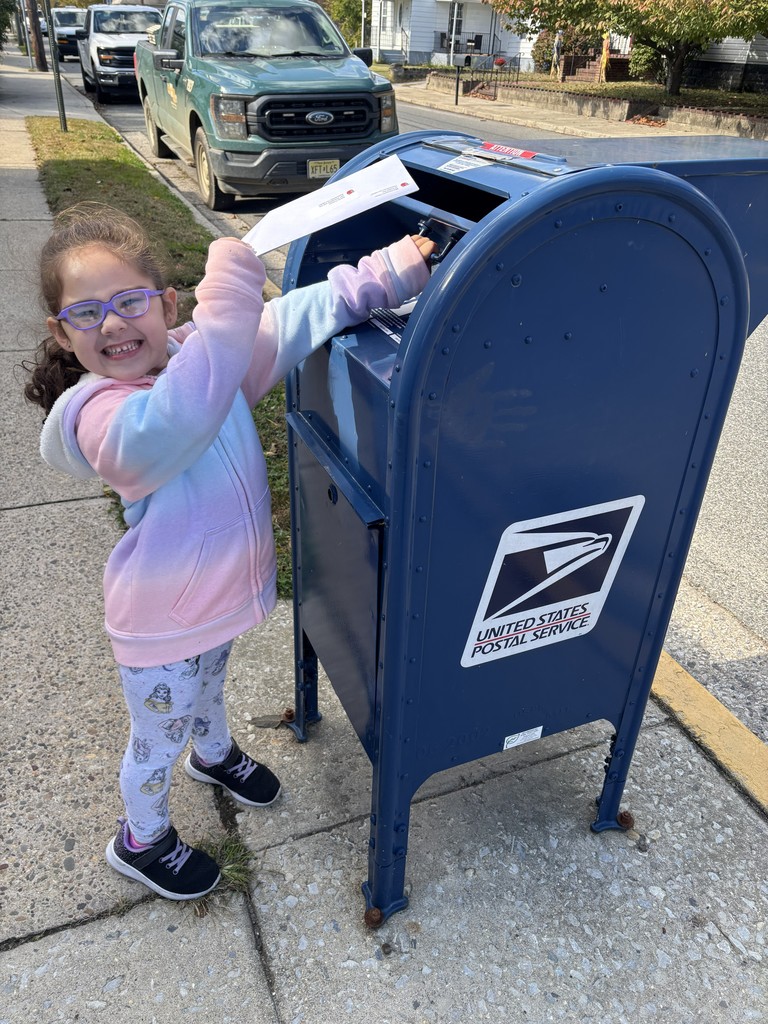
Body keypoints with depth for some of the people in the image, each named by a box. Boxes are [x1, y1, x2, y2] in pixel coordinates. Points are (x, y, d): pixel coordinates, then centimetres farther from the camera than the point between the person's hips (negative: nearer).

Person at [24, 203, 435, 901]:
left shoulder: (198, 352, -11)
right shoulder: (100, 415, -30)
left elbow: (303, 316, -12)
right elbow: (177, 421, -52)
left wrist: (389, 271, -21)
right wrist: (228, 303, -56)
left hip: (224, 591, 6)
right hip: (164, 625, -6)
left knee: (209, 688, 35)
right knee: (159, 740, 19)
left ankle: (215, 754, 66)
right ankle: (141, 841, 48)